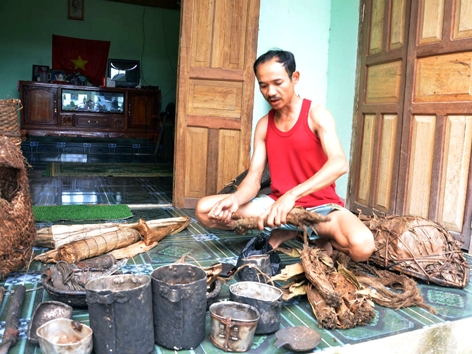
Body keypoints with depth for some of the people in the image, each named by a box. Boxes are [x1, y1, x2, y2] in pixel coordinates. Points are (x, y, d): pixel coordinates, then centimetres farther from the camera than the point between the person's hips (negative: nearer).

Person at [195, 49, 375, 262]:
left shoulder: (316, 114, -9)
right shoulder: (264, 125, 6)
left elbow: (339, 164, -26)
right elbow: (253, 178, -1)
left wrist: (292, 195, -39)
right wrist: (235, 199, -25)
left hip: (320, 205, -4)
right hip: (277, 204, 5)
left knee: (362, 245, -36)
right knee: (204, 209, -8)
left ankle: (319, 235, -1)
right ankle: (283, 232, -1)